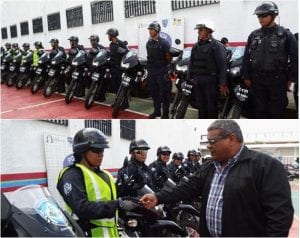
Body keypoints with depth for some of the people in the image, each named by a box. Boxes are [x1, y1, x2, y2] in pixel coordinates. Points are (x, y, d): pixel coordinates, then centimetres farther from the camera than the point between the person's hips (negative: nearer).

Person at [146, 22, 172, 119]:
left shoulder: (164, 43, -9)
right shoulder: (148, 43, 10)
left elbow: (169, 57, -4)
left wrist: (165, 66, 5)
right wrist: (150, 66, 16)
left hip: (162, 73, -6)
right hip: (151, 72, 6)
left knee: (164, 94, -1)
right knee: (154, 93, 13)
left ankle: (165, 114, 5)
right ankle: (157, 111, 26)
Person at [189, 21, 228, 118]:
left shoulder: (217, 45, -7)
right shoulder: (196, 46, 14)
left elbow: (222, 65, -12)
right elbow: (191, 63, 20)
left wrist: (223, 83, -17)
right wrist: (190, 77, 14)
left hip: (210, 80, -6)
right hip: (198, 80, 6)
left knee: (212, 106, 0)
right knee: (200, 105, 13)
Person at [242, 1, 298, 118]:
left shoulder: (285, 34, -2)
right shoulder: (254, 35, 9)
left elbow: (295, 58, -3)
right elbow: (246, 57, 11)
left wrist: (290, 78, -6)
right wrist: (246, 77, 6)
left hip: (277, 80, -3)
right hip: (257, 80, 3)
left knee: (276, 111, 3)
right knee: (259, 111, 9)